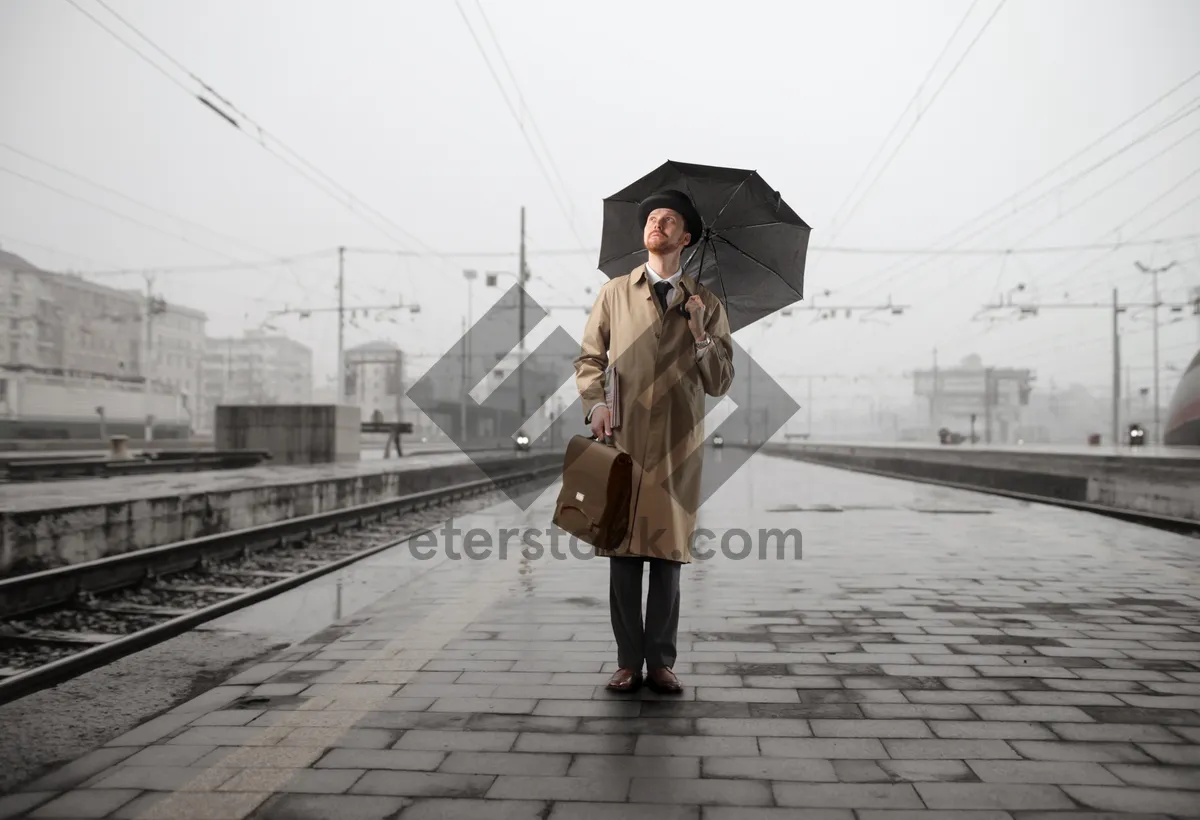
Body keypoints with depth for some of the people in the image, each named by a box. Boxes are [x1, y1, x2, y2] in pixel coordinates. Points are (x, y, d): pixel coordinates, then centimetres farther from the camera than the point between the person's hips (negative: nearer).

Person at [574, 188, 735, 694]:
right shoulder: (615, 293, 14)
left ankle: (661, 662, 14)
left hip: (679, 448, 0)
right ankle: (628, 662, 10)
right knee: (623, 555, -1)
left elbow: (720, 384, 8)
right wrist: (595, 403, -7)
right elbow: (589, 358, 12)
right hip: (623, 441, 0)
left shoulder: (706, 303, 12)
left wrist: (700, 335, -8)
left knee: (669, 556, 3)